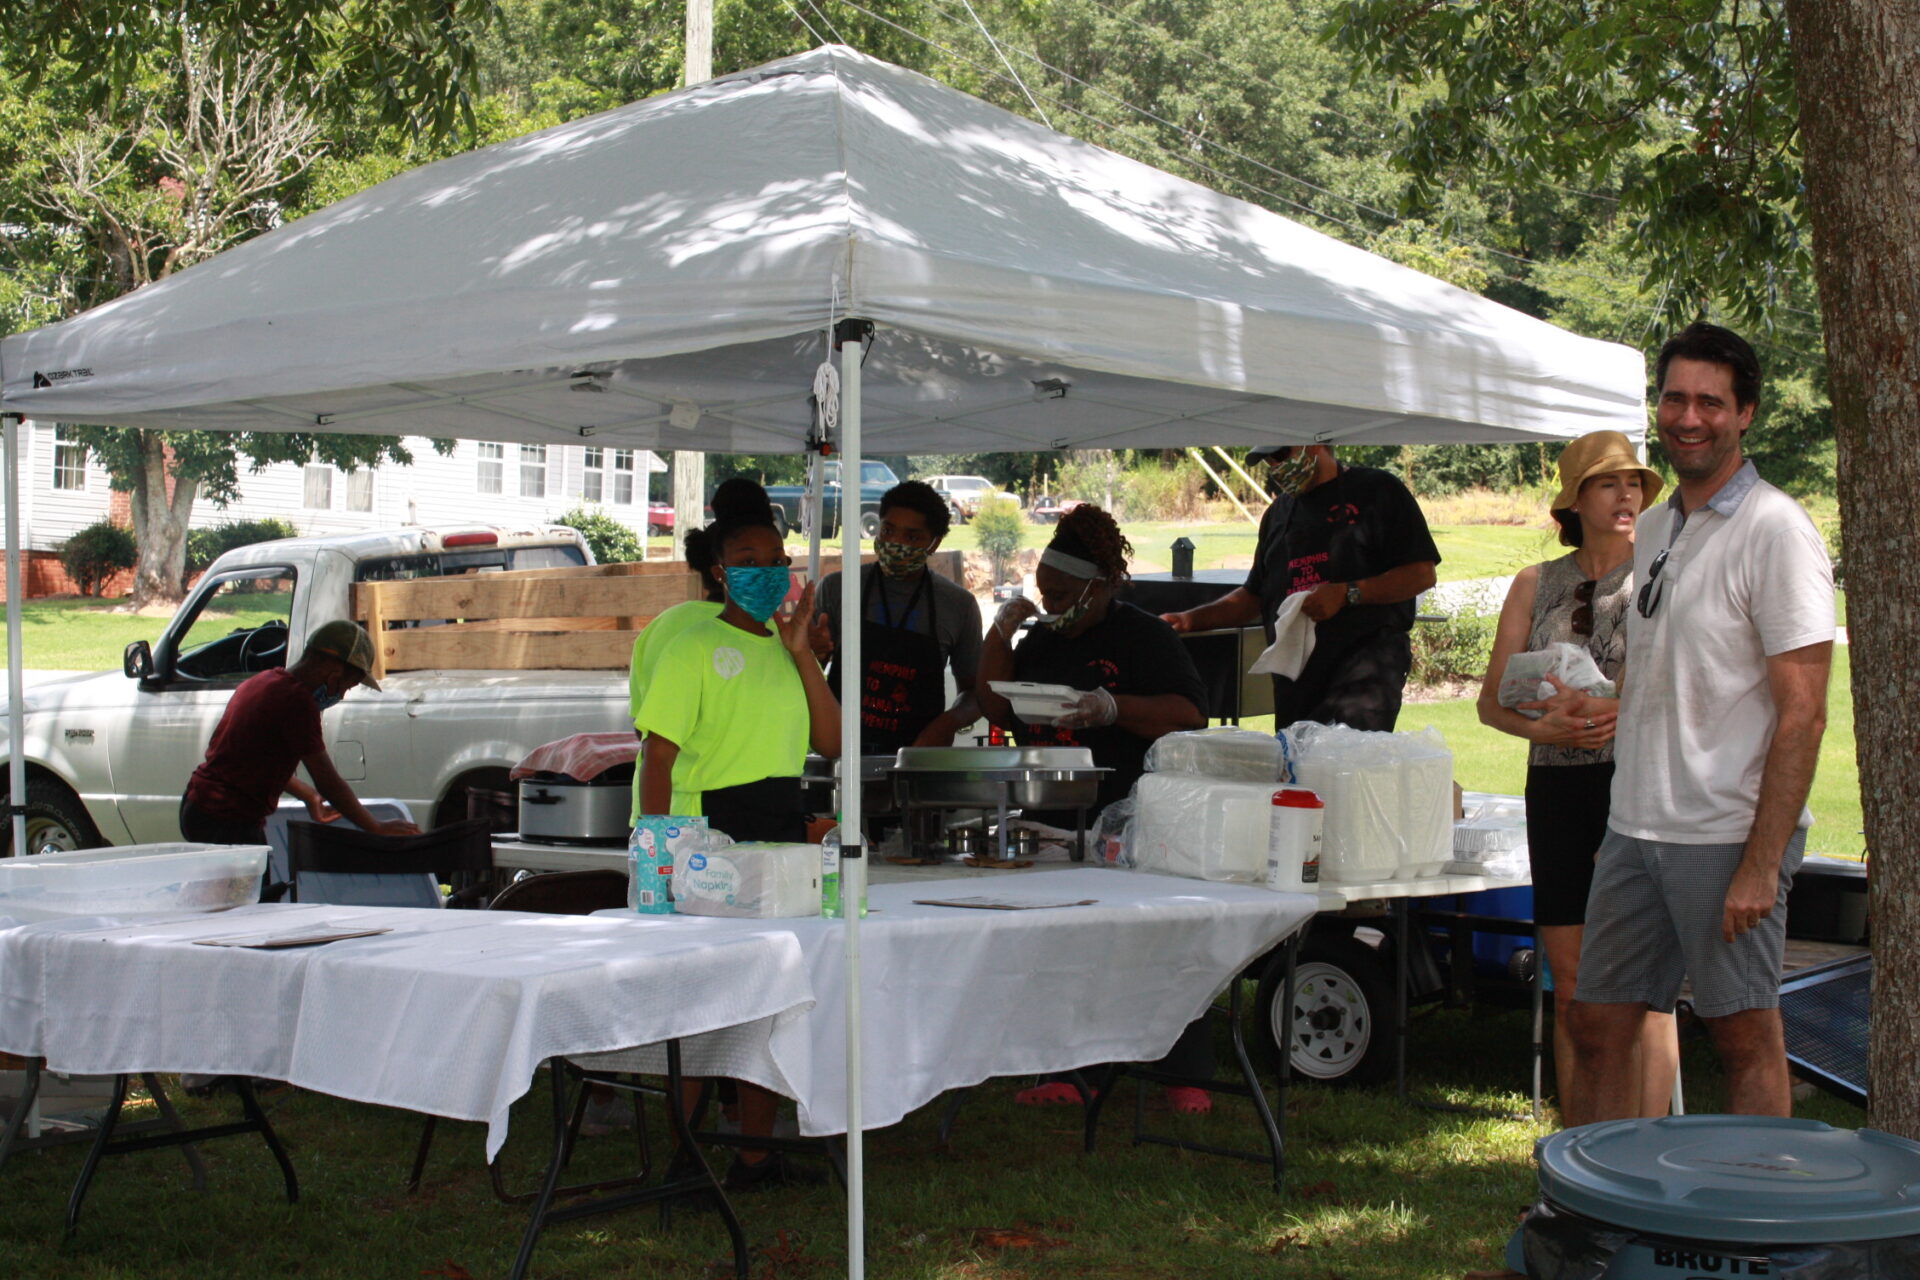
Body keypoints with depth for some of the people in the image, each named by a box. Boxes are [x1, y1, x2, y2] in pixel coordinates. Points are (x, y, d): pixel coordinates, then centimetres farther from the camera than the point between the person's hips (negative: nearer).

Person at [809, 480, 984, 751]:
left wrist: (948, 723, -5)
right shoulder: (836, 589, 7)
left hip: (918, 752, 0)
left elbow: (973, 689, 16)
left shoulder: (959, 604, 7)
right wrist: (811, 655, -12)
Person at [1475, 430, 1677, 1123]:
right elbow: (1492, 701, 9)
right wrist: (1542, 726, -11)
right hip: (1557, 788, 4)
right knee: (1571, 986, 7)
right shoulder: (1535, 585, 12)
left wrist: (1631, 715, -22)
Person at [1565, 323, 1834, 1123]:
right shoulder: (1654, 530, 14)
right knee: (1597, 1028, 11)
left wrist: (1761, 866, -19)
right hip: (1635, 824, 8)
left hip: (1727, 836, -8)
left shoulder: (1774, 531, -11)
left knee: (1746, 1039, 1)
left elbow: (1802, 713, -15)